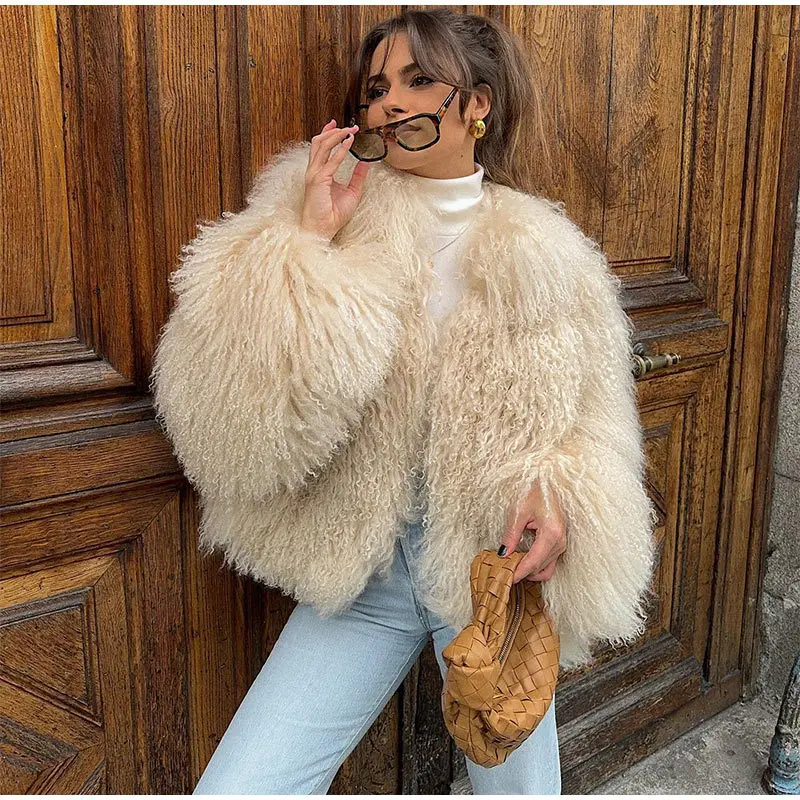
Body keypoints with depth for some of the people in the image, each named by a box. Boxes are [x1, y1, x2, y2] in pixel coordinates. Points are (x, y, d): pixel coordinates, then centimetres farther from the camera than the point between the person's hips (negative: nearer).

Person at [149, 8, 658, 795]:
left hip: (495, 563, 1)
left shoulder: (543, 253, 0)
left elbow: (592, 425, 8)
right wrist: (307, 242, -20)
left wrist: (555, 491, -14)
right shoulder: (330, 209, -4)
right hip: (363, 571, 0)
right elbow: (226, 413, -14)